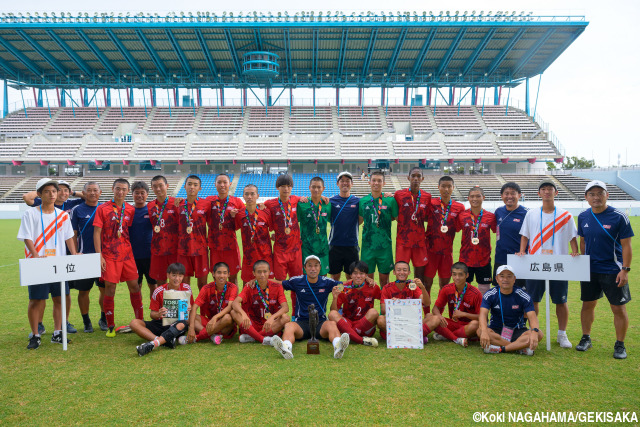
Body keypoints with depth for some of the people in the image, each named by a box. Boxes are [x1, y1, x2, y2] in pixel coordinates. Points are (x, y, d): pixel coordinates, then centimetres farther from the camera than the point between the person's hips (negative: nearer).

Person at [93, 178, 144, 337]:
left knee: (134, 286, 4)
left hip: (127, 254, 3)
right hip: (109, 255, -3)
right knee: (110, 289, 0)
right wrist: (99, 256, -10)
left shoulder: (131, 209, 7)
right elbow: (97, 233, -4)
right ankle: (110, 326, 12)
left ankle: (140, 321, 15)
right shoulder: (103, 208, -2)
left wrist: (132, 250, 5)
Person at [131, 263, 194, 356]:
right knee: (134, 323, -22)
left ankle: (152, 344, -50)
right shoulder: (159, 291, -3)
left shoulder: (186, 288, 0)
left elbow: (191, 307, 9)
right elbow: (153, 314, 0)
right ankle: (166, 341, -41)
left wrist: (189, 309, -16)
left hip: (176, 324, -2)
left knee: (182, 324, -38)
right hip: (161, 324, 2)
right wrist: (158, 314, -25)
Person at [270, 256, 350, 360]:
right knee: (289, 326, -32)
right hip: (301, 322, 0)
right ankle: (286, 348, -62)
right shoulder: (296, 281, 8)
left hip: (321, 322, 0)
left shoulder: (327, 282, 9)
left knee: (332, 324, -33)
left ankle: (338, 347, -62)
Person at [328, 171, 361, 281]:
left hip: (352, 245, 1)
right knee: (335, 277, 8)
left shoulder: (357, 201, 4)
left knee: (352, 278, 8)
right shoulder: (331, 201, 2)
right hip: (335, 245, 0)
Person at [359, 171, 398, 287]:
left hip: (385, 246, -1)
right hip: (367, 245, 1)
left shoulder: (390, 200, -2)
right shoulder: (363, 201, 4)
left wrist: (384, 219, -5)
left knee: (384, 278, 7)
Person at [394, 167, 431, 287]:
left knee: (420, 271, 6)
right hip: (403, 240, -2)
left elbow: (427, 218, 13)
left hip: (420, 240, 2)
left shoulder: (427, 196, 6)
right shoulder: (399, 194, 0)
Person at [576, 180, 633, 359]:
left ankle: (620, 345, 17)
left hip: (613, 271, -4)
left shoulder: (619, 217, -10)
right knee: (588, 304, 11)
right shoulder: (583, 217, 3)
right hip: (589, 269, 4)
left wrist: (625, 270, -12)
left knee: (618, 308, 2)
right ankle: (586, 338, 26)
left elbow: (626, 245, -8)